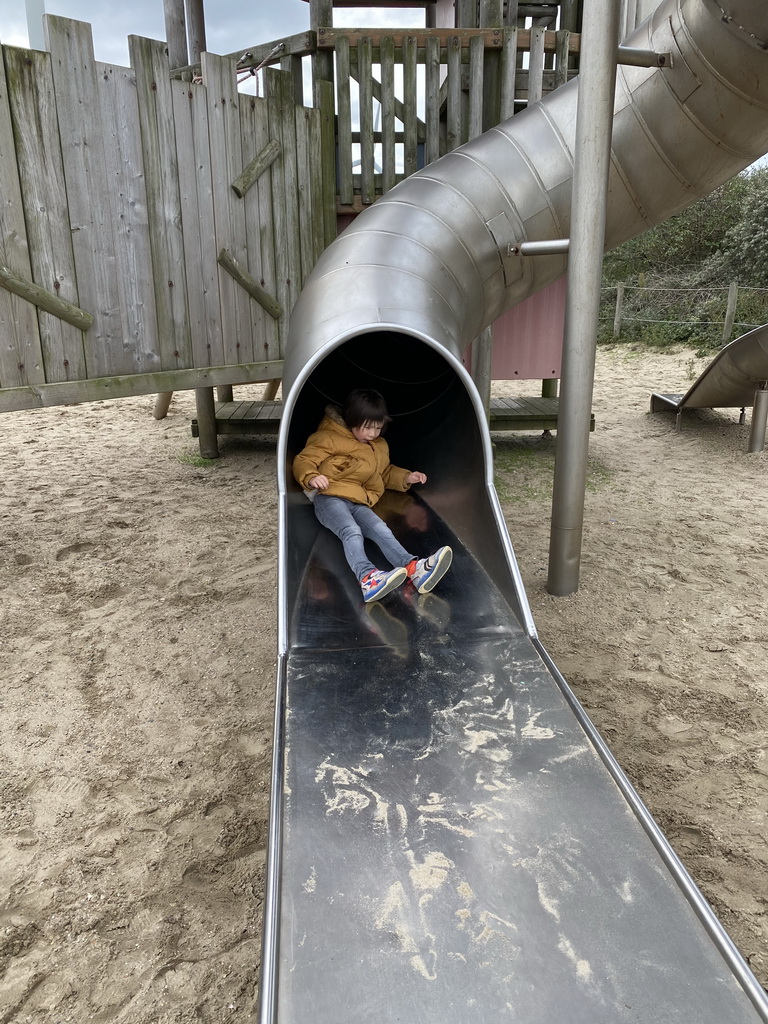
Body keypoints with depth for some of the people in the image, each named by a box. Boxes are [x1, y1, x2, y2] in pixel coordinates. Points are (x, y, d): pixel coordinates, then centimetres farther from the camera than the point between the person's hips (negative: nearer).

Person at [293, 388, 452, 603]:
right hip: (330, 498, -5)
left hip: (359, 503, 5)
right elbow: (303, 461, -1)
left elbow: (386, 473, 39)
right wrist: (312, 477, -24)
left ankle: (414, 569, -51)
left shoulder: (380, 447, 24)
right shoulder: (329, 438, 3)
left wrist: (406, 477, 19)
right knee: (352, 532, -35)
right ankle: (367, 577, -62)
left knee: (381, 530, -26)